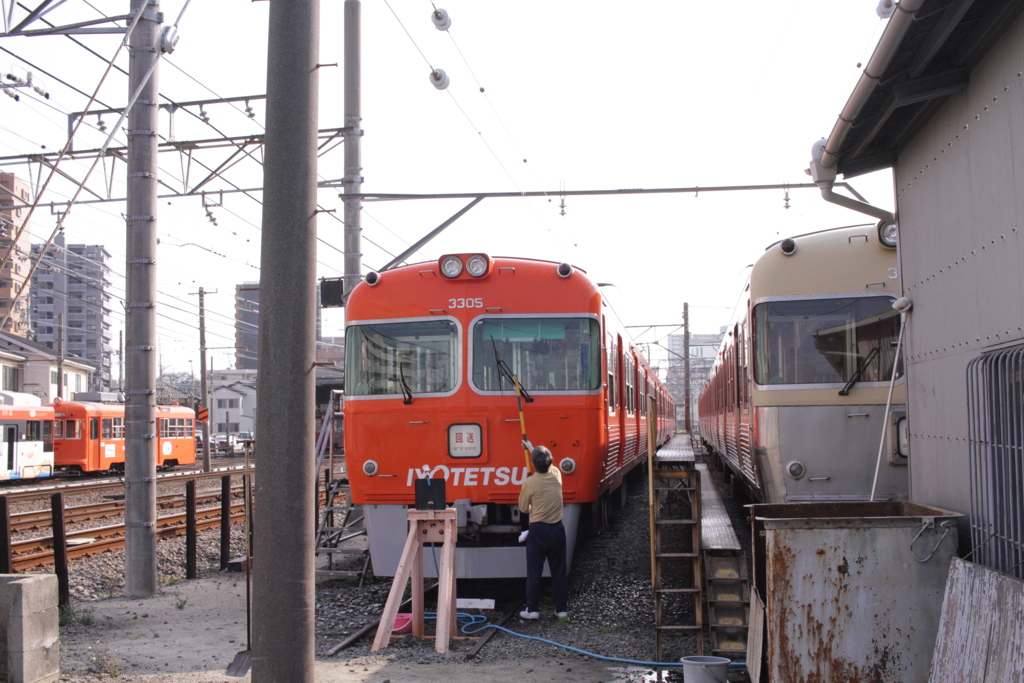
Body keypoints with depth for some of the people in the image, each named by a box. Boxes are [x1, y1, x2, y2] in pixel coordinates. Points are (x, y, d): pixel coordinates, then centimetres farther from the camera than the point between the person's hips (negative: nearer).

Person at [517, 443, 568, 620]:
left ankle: (532, 609, 6)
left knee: (534, 571, 4)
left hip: (537, 530, -4)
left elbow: (523, 508, -1)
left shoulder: (529, 483, -13)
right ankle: (562, 608, 13)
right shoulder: (556, 475, -2)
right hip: (557, 529, 4)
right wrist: (532, 449, 34)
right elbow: (548, 465, 23)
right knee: (559, 570, 9)